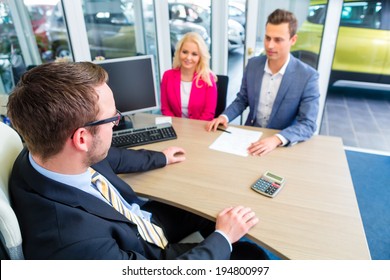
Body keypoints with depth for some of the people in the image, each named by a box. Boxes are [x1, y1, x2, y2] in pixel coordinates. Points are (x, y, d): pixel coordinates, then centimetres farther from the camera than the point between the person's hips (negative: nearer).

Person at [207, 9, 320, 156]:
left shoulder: (308, 76, -15)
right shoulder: (253, 64, -3)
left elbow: (308, 124, -17)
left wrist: (277, 139, -33)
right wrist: (224, 116, -12)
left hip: (283, 144, -2)